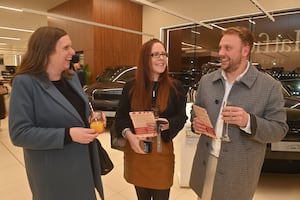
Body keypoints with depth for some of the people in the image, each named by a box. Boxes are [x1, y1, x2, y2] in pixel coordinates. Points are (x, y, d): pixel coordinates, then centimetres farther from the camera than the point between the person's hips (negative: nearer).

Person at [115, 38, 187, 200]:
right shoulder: (131, 87, -1)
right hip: (136, 149, 1)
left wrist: (168, 124, -23)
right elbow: (120, 116, -1)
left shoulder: (175, 88, -2)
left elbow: (182, 117, -1)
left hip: (162, 149, -1)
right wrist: (129, 135, -20)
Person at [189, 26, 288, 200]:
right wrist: (195, 122, -12)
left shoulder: (270, 86, -10)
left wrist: (248, 122, -27)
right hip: (205, 161, 4)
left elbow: (279, 130, -8)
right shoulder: (206, 80, 1)